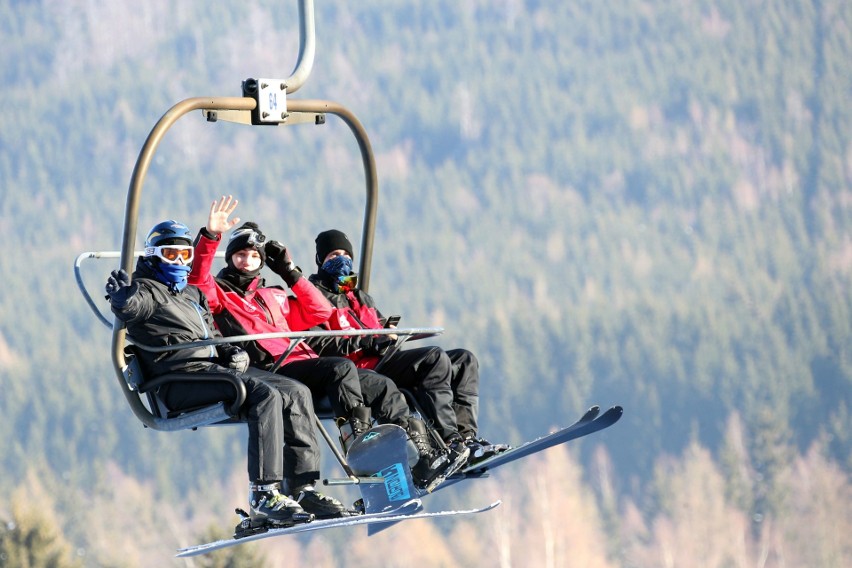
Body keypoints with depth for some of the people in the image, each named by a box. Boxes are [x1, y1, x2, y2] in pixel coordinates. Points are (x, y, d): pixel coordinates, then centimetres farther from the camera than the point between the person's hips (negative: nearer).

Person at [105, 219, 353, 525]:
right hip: (180, 377, -9)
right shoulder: (147, 291, 4)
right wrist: (121, 297, -43)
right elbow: (132, 307, -19)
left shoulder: (193, 294, 29)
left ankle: (306, 489, -7)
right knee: (264, 394, -29)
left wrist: (232, 352, 10)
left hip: (212, 365, 9)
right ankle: (264, 497, -35)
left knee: (296, 392, -5)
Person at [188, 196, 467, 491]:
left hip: (305, 363, 8)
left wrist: (291, 273, 23)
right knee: (342, 368, -32)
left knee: (381, 386, -4)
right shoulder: (219, 294, 12)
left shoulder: (274, 297, 31)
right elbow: (197, 281, -10)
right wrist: (210, 236, -22)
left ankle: (421, 459, -10)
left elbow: (321, 315, 28)